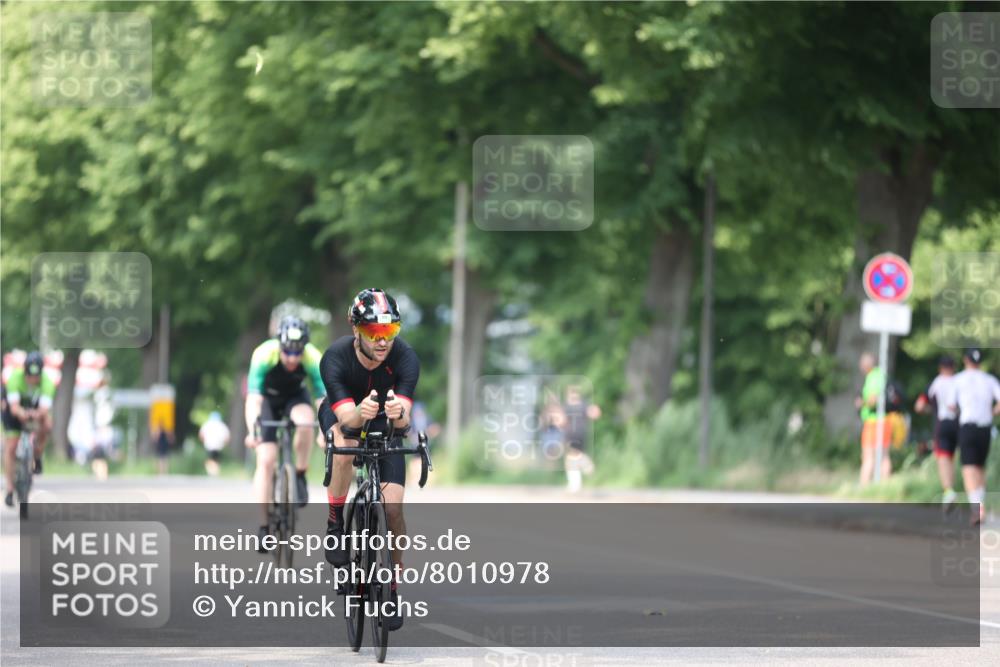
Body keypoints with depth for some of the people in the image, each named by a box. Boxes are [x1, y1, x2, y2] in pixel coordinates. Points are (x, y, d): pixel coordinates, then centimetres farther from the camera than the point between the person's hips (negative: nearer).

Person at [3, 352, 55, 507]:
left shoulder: (47, 383, -31)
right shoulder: (15, 378, -33)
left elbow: (45, 408, -42)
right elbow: (14, 407, -41)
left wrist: (38, 414, -66)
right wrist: (22, 413, -64)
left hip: (37, 409, 1)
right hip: (16, 411, -1)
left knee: (47, 425, -32)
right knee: (10, 449, -11)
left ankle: (37, 458, -6)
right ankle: (10, 490, -1)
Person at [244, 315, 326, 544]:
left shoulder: (312, 359, -31)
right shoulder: (264, 355, -34)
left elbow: (322, 399, -34)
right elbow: (253, 397, -40)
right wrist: (252, 430, -55)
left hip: (295, 396, 1)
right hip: (268, 399, -1)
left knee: (306, 420, -35)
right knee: (266, 461, -13)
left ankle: (300, 476, -13)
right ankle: (264, 525, -6)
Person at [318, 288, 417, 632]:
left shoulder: (405, 358, -31)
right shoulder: (335, 357, -33)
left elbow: (405, 418, -39)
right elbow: (346, 417, -40)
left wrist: (398, 412, -63)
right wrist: (360, 412, -63)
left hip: (386, 425, 1)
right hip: (342, 414, -1)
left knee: (393, 507, -12)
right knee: (344, 448, -38)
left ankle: (392, 587, 5)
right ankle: (336, 525, -15)